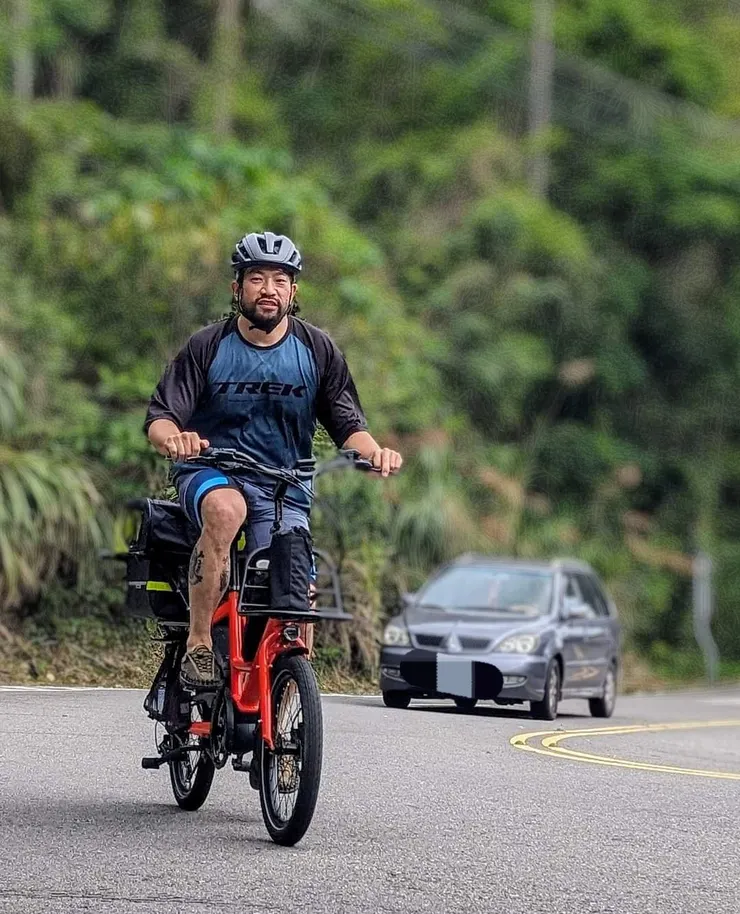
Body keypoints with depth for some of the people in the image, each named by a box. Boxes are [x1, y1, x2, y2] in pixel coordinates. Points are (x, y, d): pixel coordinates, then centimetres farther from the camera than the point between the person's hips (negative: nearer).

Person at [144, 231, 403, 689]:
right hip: (210, 472, -2)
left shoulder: (318, 350, 2)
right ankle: (199, 645, -33)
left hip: (284, 488, 2)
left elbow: (348, 424, 1)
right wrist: (174, 438, -33)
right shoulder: (207, 347, -3)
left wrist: (373, 450, -23)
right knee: (225, 508, -38)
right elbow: (159, 417, -8)